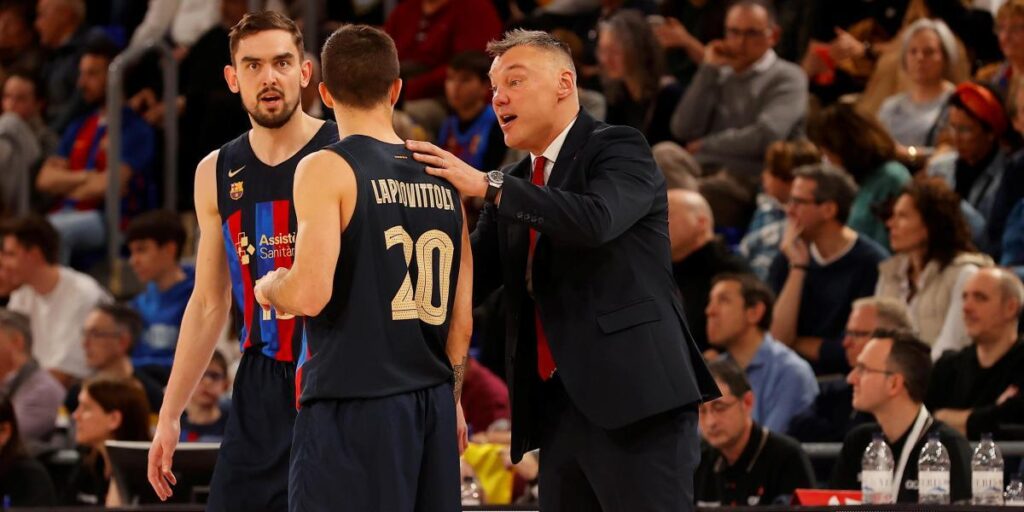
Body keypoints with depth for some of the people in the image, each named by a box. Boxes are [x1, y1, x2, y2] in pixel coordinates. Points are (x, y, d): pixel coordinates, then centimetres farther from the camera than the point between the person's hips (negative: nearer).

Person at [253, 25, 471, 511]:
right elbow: (461, 321, 12)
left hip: (352, 408, -6)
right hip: (433, 407, 6)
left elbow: (309, 295, -18)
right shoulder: (443, 180, 10)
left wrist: (269, 288, 3)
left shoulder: (327, 169, -8)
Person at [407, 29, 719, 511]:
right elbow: (469, 279, 13)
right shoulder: (515, 187, 19)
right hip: (558, 407, 8)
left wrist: (488, 186, -19)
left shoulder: (617, 148, -2)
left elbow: (596, 219, -22)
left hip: (633, 395, -8)